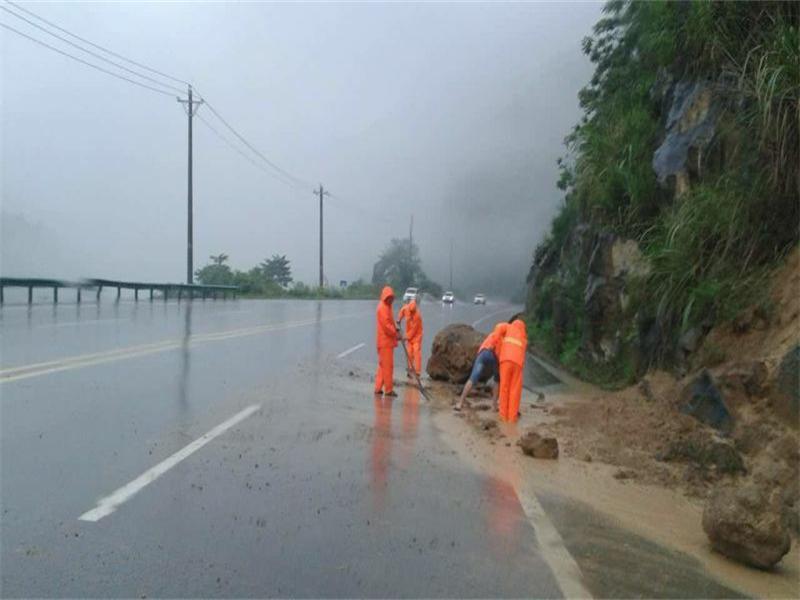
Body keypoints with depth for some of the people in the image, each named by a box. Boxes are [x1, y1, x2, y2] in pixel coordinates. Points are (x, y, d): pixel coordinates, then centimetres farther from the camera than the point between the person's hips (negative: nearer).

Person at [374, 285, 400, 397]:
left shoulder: (386, 307, 17)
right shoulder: (383, 308, -14)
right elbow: (386, 325, -20)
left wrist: (396, 330, 6)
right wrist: (396, 334, -13)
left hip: (387, 341, 10)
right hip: (385, 341, -10)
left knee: (382, 365, 13)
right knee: (388, 365, -5)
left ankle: (378, 388, 17)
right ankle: (388, 389, 1)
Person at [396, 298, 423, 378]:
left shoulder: (418, 315, -26)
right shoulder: (406, 308, -10)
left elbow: (413, 329, -23)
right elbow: (402, 311, 16)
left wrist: (406, 337, -22)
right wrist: (399, 320, 4)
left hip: (416, 335, -6)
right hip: (409, 335, 6)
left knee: (417, 352, -13)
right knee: (409, 352, 5)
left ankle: (418, 371, -13)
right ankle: (410, 369, 14)